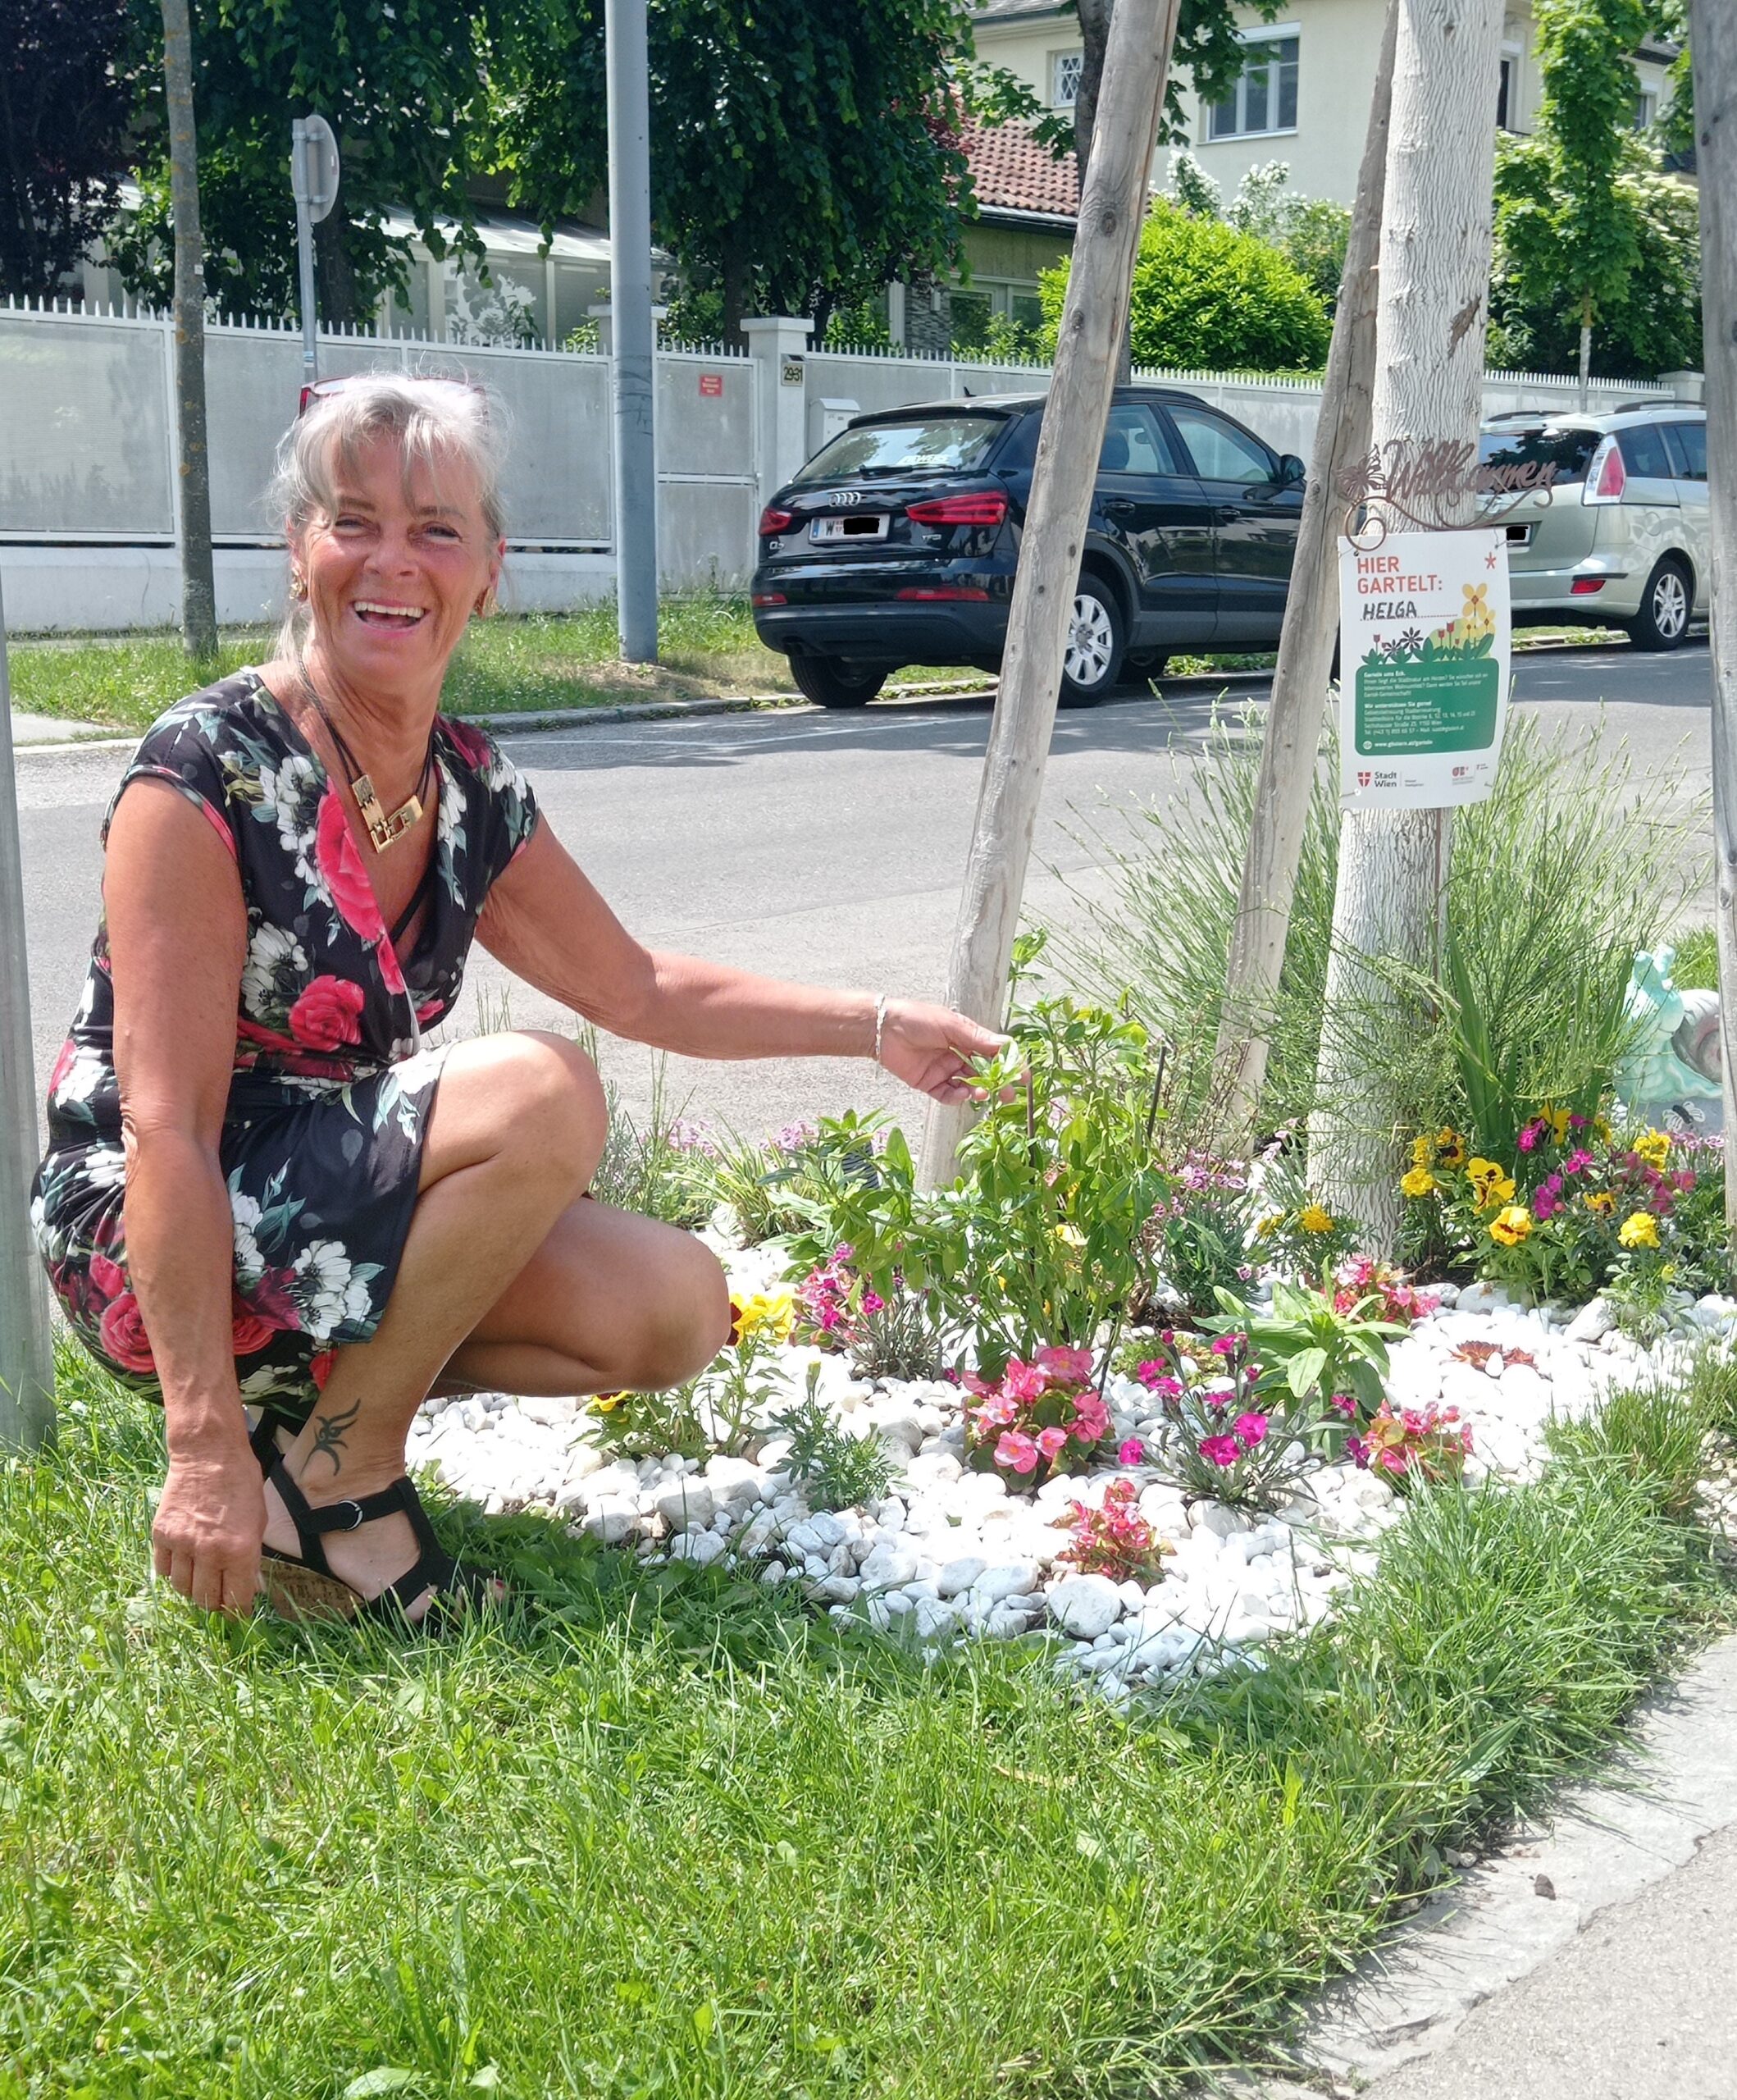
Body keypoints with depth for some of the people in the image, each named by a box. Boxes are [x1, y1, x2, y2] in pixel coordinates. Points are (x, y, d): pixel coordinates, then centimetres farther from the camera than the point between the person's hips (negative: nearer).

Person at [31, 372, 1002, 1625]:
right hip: (152, 1247, -7)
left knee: (677, 1311, -9)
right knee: (541, 1091, -27)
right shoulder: (208, 771, -19)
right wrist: (205, 1444, -27)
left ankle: (316, 1395, 5)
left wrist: (877, 1026, 9)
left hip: (347, 1223, 7)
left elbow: (643, 991, 16)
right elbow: (168, 1129, -23)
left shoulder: (474, 793, 2)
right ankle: (336, 1477, -12)